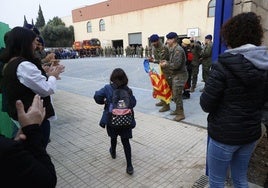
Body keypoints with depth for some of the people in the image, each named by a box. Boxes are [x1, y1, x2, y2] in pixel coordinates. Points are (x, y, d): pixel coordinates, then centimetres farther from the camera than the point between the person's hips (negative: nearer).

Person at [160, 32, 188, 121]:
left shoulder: (178, 50, -19)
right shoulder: (173, 49, 12)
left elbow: (176, 65, -26)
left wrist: (166, 65, -14)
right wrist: (166, 62, 2)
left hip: (179, 75, -10)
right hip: (175, 75, 10)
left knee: (177, 95, -4)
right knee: (175, 94, 17)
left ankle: (181, 114, 8)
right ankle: (177, 110, 31)